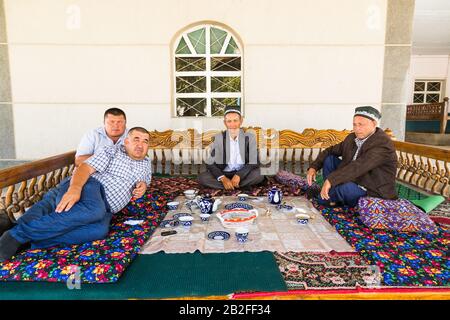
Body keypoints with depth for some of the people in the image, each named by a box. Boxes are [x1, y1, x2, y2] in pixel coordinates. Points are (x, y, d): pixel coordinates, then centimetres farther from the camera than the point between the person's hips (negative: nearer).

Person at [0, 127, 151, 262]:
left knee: (100, 230, -34)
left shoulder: (146, 163, 24)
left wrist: (142, 185, 8)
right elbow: (85, 167, -4)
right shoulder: (113, 151, 7)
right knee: (94, 210, -41)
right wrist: (75, 188, -27)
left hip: (105, 208, 4)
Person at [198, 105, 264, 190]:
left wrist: (239, 175, -23)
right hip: (224, 173, 1)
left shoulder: (249, 137, -4)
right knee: (202, 177, -24)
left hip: (243, 173, 0)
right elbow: (210, 163, -7)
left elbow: (254, 162, -8)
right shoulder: (218, 138, -4)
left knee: (259, 173, -29)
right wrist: (223, 178, -23)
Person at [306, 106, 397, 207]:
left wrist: (330, 180, -42)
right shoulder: (352, 138, 0)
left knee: (345, 187, -34)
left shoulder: (383, 144, -24)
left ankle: (327, 197, -1)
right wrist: (313, 167, -6)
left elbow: (358, 167, -37)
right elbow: (330, 151, 9)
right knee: (329, 159, 0)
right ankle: (331, 193, -3)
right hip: (353, 181, 8)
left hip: (373, 193, -7)